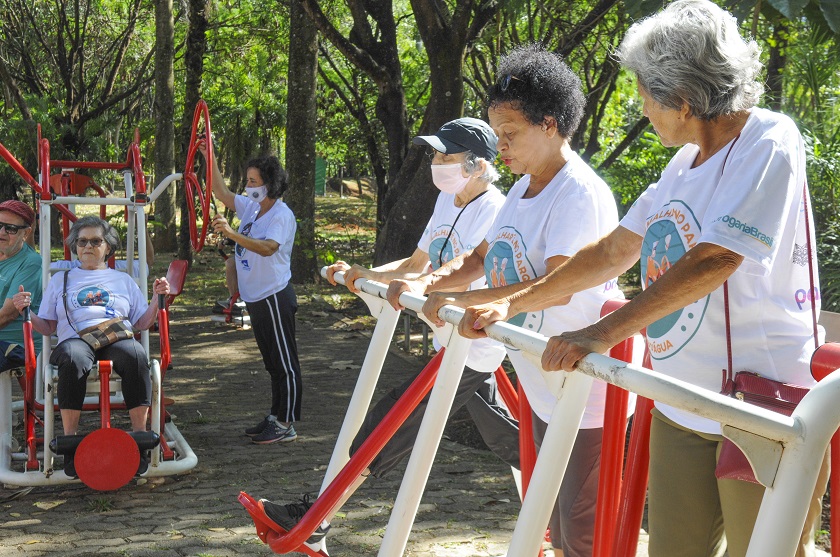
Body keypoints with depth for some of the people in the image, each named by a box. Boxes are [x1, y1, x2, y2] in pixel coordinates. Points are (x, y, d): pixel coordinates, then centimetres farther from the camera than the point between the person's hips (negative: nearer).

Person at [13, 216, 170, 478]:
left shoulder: (123, 280, 27)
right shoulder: (61, 280, 27)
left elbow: (141, 323, 20)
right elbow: (47, 327, 22)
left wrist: (158, 299, 5)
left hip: (117, 338, 1)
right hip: (75, 338, 0)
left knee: (136, 355, -37)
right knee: (72, 358, -40)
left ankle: (140, 436, -31)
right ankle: (70, 439, -33)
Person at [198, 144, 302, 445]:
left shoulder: (282, 215, -16)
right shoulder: (251, 207, 9)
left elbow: (267, 248, -32)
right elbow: (222, 192, 20)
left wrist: (232, 234, -43)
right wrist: (210, 159, 13)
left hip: (275, 297, -9)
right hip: (256, 298, 9)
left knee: (284, 363, -4)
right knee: (272, 362, 16)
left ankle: (286, 425, 0)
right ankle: (275, 417, 24)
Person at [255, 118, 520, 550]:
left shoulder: (495, 210, -17)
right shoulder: (447, 199, 11)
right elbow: (417, 264, 15)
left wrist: (419, 285, -45)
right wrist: (363, 274, 3)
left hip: (470, 348, -9)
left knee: (390, 421, -7)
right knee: (504, 437, 18)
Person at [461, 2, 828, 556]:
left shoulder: (769, 142, -13)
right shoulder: (685, 162, 13)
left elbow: (714, 260, -24)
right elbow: (613, 252, 19)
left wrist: (604, 332, -27)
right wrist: (513, 304, 17)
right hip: (681, 406, 8)